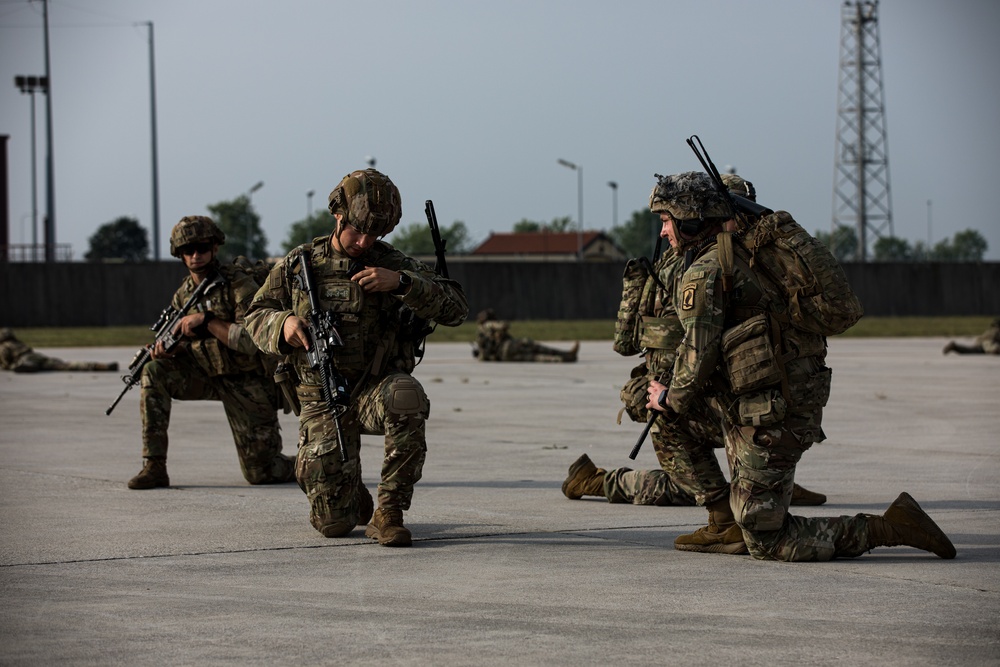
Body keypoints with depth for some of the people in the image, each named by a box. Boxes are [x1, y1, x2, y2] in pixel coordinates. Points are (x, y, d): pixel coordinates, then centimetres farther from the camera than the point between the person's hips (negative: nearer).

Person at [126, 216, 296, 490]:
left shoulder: (238, 284, -16)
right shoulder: (183, 295, 2)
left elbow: (254, 340, -26)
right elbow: (185, 349, 10)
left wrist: (207, 320, -30)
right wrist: (165, 350, -13)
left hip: (248, 383, -5)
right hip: (208, 376, 5)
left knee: (261, 474, -4)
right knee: (154, 370, -20)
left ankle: (299, 463, 34)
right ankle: (154, 467, -18)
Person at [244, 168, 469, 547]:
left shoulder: (393, 265, 0)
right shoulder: (298, 265, 4)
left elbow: (456, 308, -9)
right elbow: (256, 317, 11)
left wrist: (400, 282, -24)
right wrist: (284, 323, -13)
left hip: (376, 389, -1)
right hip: (322, 399, 1)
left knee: (405, 396, -40)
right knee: (334, 525, -8)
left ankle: (389, 512, -25)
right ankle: (353, 495, 32)